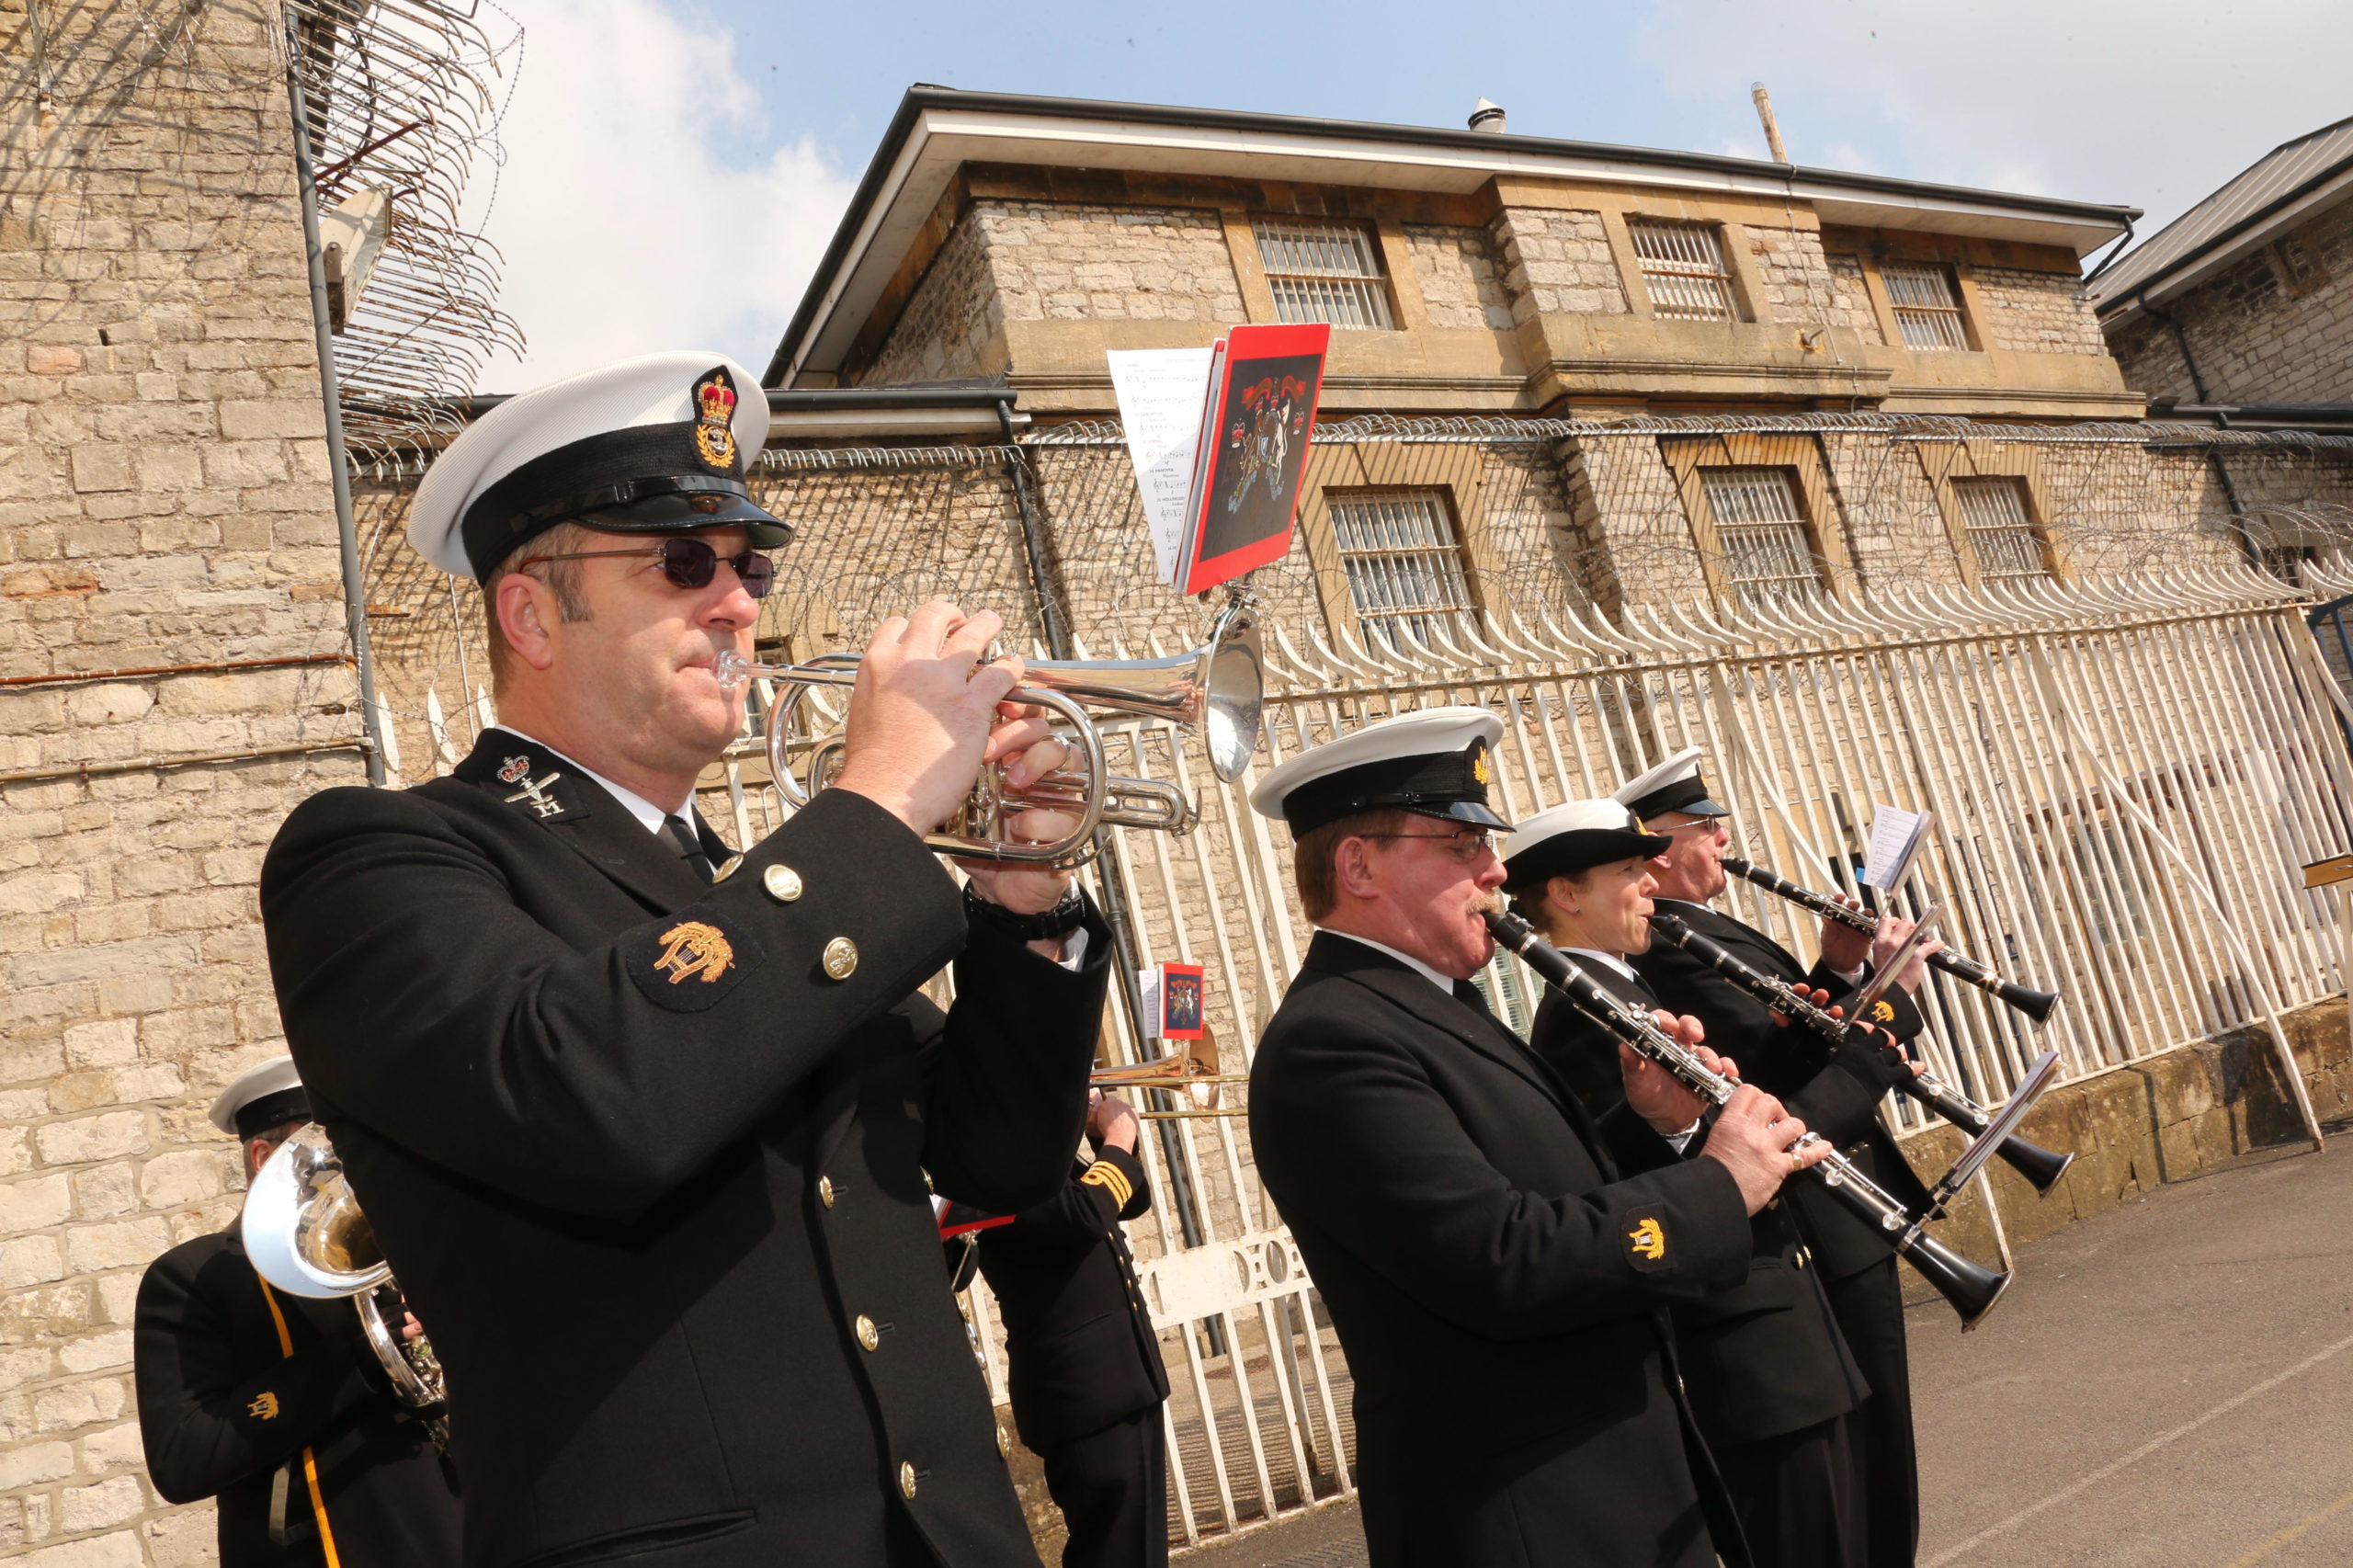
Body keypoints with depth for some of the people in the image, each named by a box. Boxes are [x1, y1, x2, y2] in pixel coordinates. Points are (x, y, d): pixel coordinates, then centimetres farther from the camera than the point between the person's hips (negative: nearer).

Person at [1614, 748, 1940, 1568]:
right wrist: (1893, 991, -16)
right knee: (1869, 1450, 3)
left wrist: (1838, 971, -1)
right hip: (1833, 1235, -11)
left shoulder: (1685, 936, 11)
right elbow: (1794, 1071, -25)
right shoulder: (1681, 946, -22)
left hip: (1827, 1233, 11)